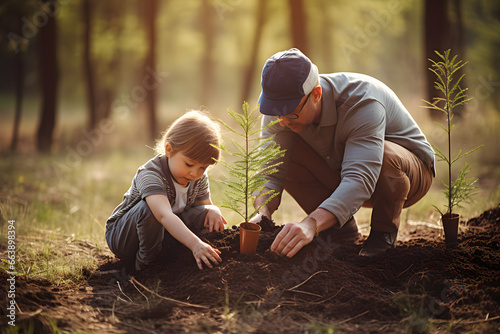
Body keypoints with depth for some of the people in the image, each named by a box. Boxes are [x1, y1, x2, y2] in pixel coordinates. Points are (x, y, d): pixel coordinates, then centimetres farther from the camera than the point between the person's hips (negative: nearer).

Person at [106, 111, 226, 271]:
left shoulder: (199, 179, -9)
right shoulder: (150, 175, -34)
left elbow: (205, 204, 6)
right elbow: (164, 215, -50)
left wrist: (213, 210, -22)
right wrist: (195, 244, -64)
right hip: (121, 236, -6)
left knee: (204, 213, -15)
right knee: (148, 208, -37)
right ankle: (148, 260, -19)